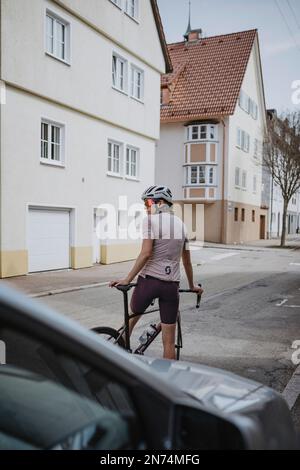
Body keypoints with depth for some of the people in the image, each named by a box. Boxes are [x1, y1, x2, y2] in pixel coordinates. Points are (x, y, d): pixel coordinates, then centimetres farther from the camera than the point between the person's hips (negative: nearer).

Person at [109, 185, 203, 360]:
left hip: (149, 280, -4)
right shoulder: (181, 224, 13)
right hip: (172, 284, 4)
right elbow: (187, 261, 18)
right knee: (169, 341, 8)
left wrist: (128, 279, -12)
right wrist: (192, 286, 28)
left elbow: (146, 253, -16)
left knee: (132, 315, 25)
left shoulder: (151, 220, -5)